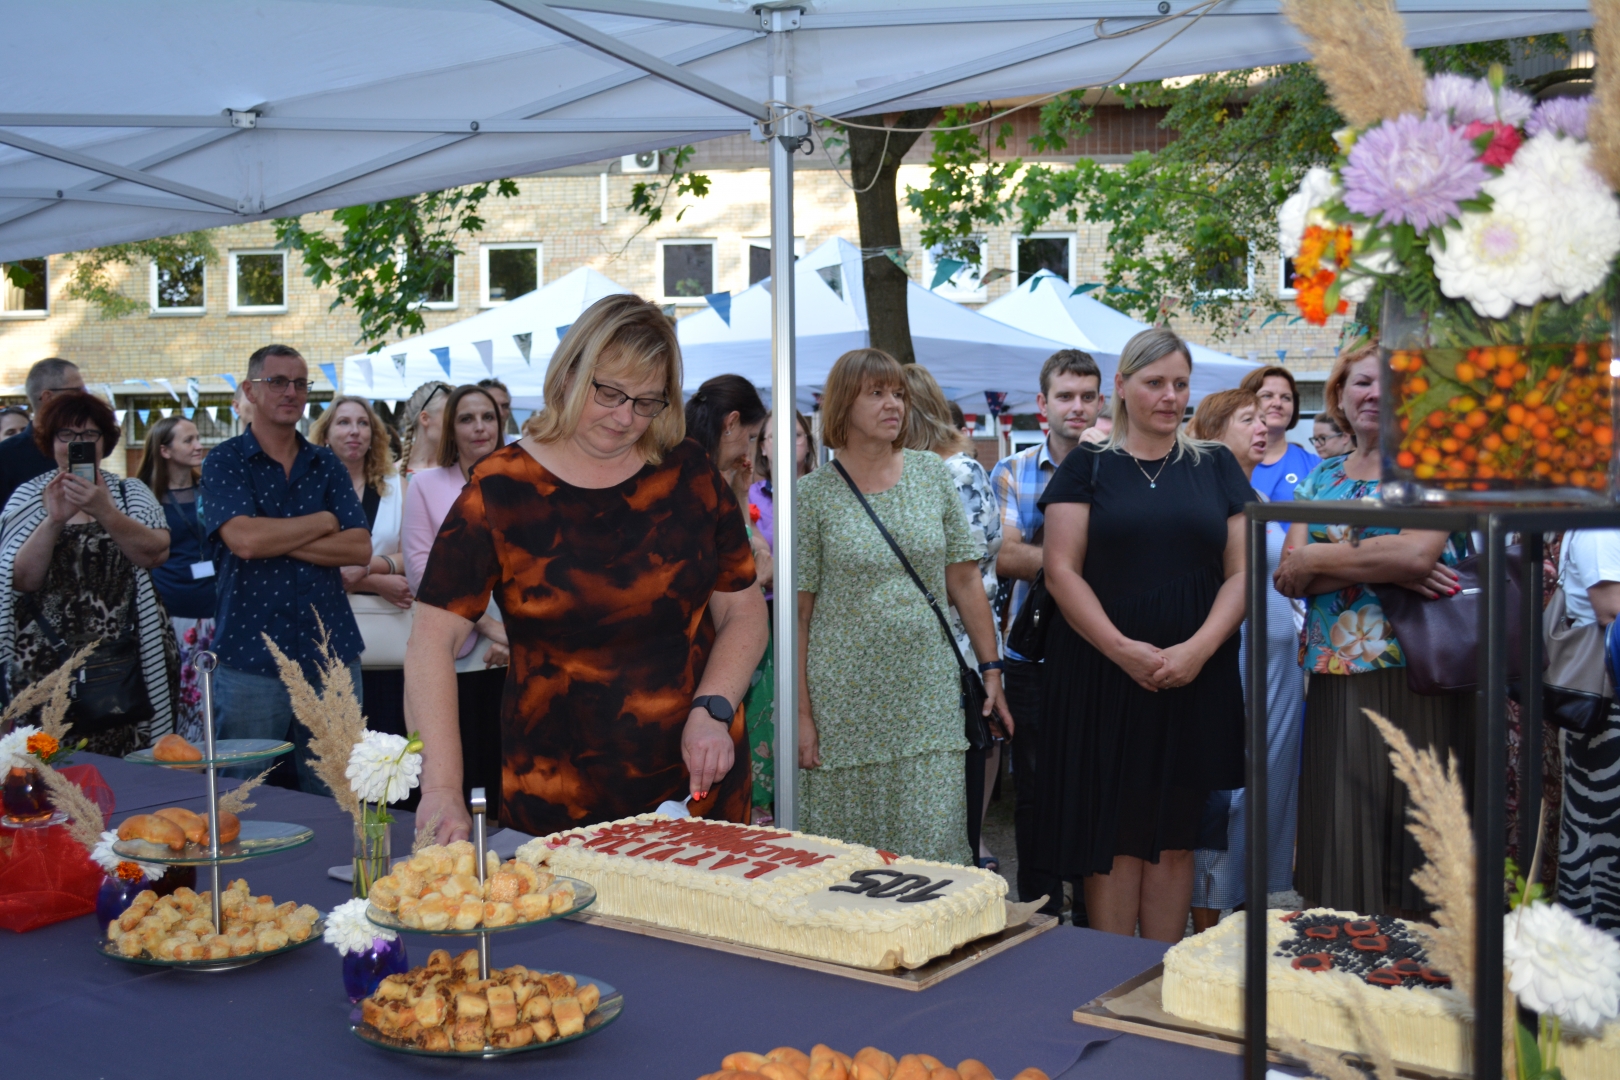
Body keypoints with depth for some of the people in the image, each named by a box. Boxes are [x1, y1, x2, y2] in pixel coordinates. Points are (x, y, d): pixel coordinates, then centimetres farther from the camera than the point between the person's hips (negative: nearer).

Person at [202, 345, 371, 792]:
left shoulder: (327, 465, 12)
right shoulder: (224, 463, 2)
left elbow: (360, 548, 0)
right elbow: (243, 538, -15)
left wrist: (278, 541, -10)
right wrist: (324, 522, -3)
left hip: (331, 653, 3)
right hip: (250, 657, -3)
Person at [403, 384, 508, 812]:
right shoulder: (426, 484, 6)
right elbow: (421, 569, -2)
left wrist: (517, 633, -6)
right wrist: (488, 625, -9)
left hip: (515, 657, 1)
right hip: (455, 656, -1)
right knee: (460, 779, -2)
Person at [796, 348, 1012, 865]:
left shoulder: (932, 473, 7)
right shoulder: (814, 494, -1)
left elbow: (964, 580, 10)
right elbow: (797, 613, -2)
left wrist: (991, 669, 5)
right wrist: (801, 713, -6)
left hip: (929, 694, 2)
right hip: (847, 701, -2)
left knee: (935, 847, 0)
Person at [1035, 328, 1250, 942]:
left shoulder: (1216, 467, 11)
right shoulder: (1087, 468, 5)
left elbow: (1241, 572, 5)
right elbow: (1062, 572, -4)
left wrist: (1198, 648, -11)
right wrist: (1123, 649, -15)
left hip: (1195, 678, 2)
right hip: (1103, 675, -2)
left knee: (1175, 837, 6)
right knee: (1112, 833, 0)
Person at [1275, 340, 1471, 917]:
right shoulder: (1321, 476, 15)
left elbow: (1417, 551, -18)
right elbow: (1287, 577, 3)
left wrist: (1313, 557, -7)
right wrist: (1385, 568, -12)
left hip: (1413, 673, -4)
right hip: (1333, 676, 4)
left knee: (1406, 821, -1)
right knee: (1338, 829, 4)